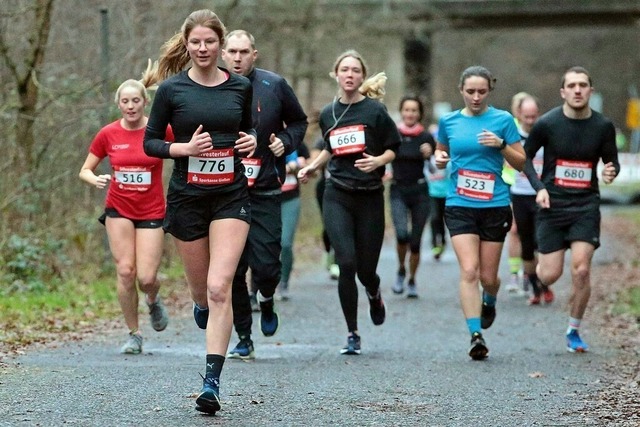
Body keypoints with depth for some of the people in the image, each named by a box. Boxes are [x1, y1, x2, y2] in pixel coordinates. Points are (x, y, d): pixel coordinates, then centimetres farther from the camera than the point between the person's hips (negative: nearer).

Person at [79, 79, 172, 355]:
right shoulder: (108, 134, -1)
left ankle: (153, 300, 30)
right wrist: (95, 180, -16)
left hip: (151, 211, -1)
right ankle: (134, 334, 6)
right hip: (119, 209, 1)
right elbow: (85, 170, 6)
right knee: (125, 271, -9)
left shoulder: (160, 130, -7)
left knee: (146, 278, -8)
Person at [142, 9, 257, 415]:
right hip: (187, 196, 0)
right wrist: (185, 148, -16)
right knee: (202, 289, 11)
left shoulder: (240, 86, 3)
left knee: (219, 288, -14)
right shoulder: (171, 89, -4)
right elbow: (150, 142, 1)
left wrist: (252, 141, -4)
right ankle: (203, 308, 51)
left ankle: (212, 381, -14)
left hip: (231, 196, 0)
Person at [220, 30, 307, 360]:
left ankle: (266, 299, 28)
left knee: (266, 265, -8)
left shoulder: (274, 86, 0)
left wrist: (286, 142, -3)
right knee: (232, 269, 1)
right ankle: (244, 339, 13)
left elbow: (299, 121, 15)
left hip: (265, 192, -1)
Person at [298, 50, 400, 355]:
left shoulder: (374, 110, -3)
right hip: (337, 196, 2)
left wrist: (377, 161, -17)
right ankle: (352, 334, -1)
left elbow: (393, 149, 2)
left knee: (366, 270, 2)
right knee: (346, 263, -13)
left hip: (370, 196, -2)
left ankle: (374, 295, 43)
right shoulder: (328, 114, 9)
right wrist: (312, 167, 12)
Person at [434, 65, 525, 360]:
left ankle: (489, 302, 42)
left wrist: (501, 145, -15)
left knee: (488, 276, 7)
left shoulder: (502, 120, 1)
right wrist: (439, 158, -2)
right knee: (469, 271, -15)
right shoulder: (449, 122, 6)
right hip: (460, 206, 0)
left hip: (495, 206, 0)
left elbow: (521, 163, 3)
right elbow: (441, 154, 21)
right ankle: (476, 335, -16)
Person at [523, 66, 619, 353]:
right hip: (552, 206, -1)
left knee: (581, 270, -11)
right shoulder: (547, 124, -7)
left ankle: (573, 332, 6)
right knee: (550, 276, -3)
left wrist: (611, 172, -13)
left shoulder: (603, 126, -2)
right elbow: (525, 156, 6)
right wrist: (538, 187, -8)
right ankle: (541, 261, 36)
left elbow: (612, 160, 11)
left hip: (586, 206, 1)